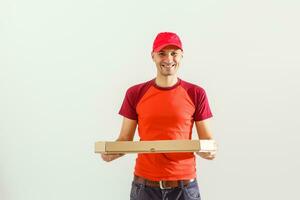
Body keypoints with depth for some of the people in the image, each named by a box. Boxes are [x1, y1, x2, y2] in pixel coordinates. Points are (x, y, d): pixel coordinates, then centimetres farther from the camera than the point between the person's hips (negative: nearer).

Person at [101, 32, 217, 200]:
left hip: (184, 184, 0)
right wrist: (111, 152, -15)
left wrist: (209, 151, -17)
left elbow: (207, 140, 4)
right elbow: (125, 140, 5)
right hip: (144, 184, 1)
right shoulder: (135, 94, 1)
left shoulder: (196, 94, 0)